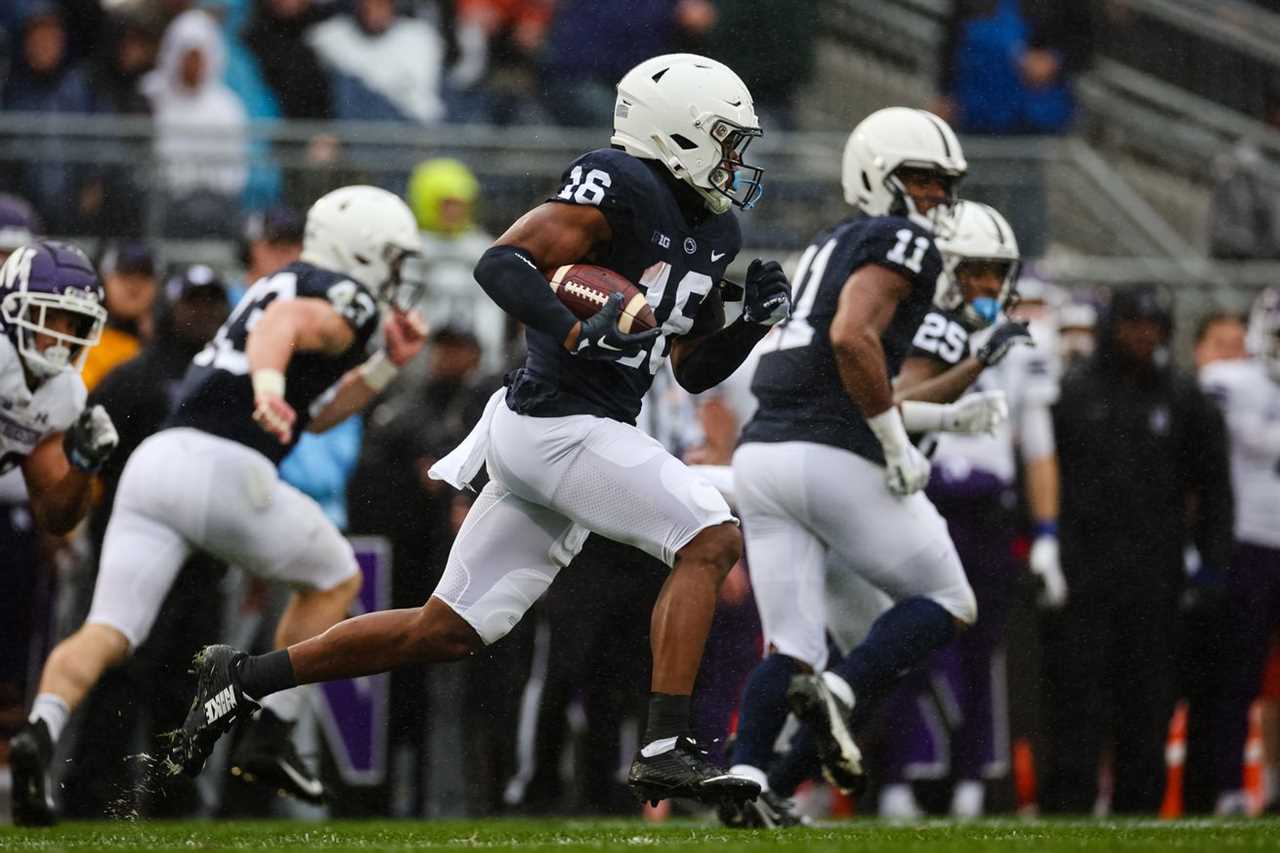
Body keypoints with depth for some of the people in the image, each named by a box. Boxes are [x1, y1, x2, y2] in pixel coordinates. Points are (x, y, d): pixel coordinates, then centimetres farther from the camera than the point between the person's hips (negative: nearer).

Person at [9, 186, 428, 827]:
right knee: (335, 580, 20)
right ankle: (270, 736, 14)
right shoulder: (345, 301, 4)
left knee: (108, 633, -3)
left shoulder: (282, 284, 32)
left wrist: (386, 366, 33)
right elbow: (284, 325, -20)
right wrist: (268, 384, -38)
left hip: (156, 460, 7)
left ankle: (42, 730, -31)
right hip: (223, 469, -7)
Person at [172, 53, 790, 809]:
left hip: (565, 434, 9)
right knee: (711, 540, -14)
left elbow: (696, 371, 23)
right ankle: (666, 751, -18)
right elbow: (502, 263, -20)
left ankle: (245, 679, 17)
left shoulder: (711, 233, 17)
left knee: (446, 632, 11)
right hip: (560, 426, -9)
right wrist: (578, 333, -32)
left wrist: (755, 320, 5)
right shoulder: (620, 188, -12)